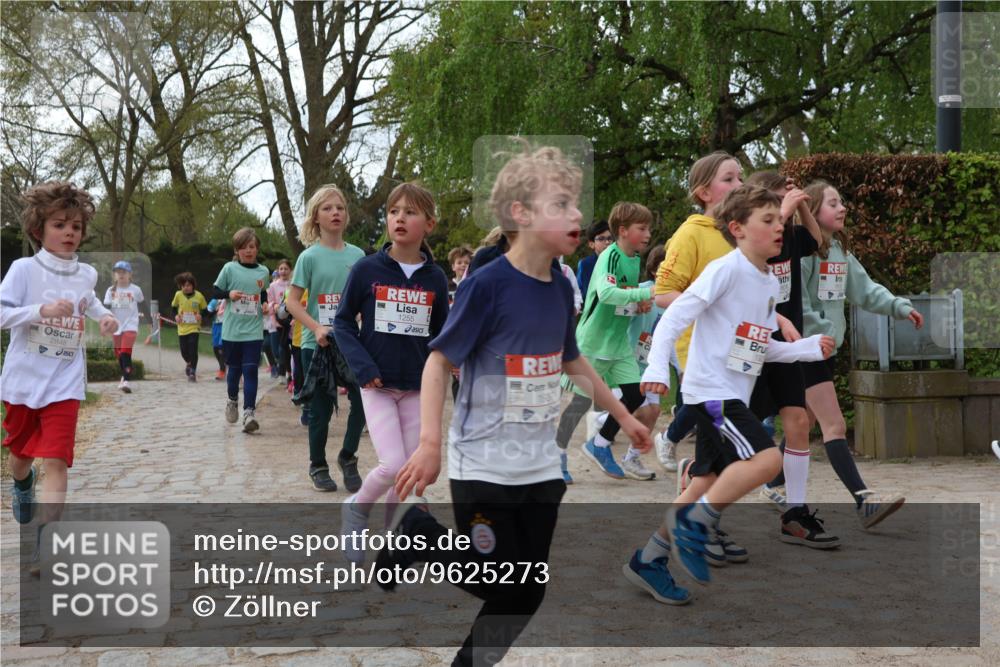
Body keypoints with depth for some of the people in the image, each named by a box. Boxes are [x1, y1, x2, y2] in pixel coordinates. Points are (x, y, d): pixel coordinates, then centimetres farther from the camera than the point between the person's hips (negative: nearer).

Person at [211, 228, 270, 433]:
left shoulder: (263, 272, 4)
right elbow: (215, 292, 2)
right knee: (234, 368, 12)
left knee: (250, 370, -8)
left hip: (254, 331, 1)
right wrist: (229, 294, -16)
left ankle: (249, 412, -10)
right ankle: (232, 401, 38)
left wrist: (265, 305, 1)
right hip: (232, 329, 0)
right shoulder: (229, 268, -4)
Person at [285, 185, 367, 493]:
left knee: (363, 400, -5)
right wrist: (317, 328, -17)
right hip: (318, 346, -3)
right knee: (321, 409, 5)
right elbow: (292, 302, -5)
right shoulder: (309, 257, -5)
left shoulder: (357, 255, 5)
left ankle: (347, 457, 18)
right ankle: (318, 466, 24)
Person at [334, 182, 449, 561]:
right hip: (377, 385, -3)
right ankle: (356, 508, 15)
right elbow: (343, 321, -1)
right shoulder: (367, 270, -7)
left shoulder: (435, 278, 0)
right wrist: (361, 366, -13)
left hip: (417, 387, 3)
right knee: (392, 465, -14)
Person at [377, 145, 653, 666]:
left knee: (528, 593, 10)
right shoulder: (487, 285, -17)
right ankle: (415, 531, 21)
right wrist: (429, 443, -21)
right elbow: (439, 361, -13)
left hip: (541, 465, 7)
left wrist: (623, 415, 23)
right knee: (500, 587, 1)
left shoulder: (560, 288, 3)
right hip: (484, 465, -6)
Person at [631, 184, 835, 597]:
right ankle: (694, 521, -9)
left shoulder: (770, 282, 15)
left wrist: (812, 348, 9)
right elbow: (676, 315, -16)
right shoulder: (727, 269, -12)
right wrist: (657, 367, -26)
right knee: (767, 457, -24)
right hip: (710, 388, -9)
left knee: (707, 484, 9)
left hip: (733, 394, 9)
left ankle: (648, 560, 18)